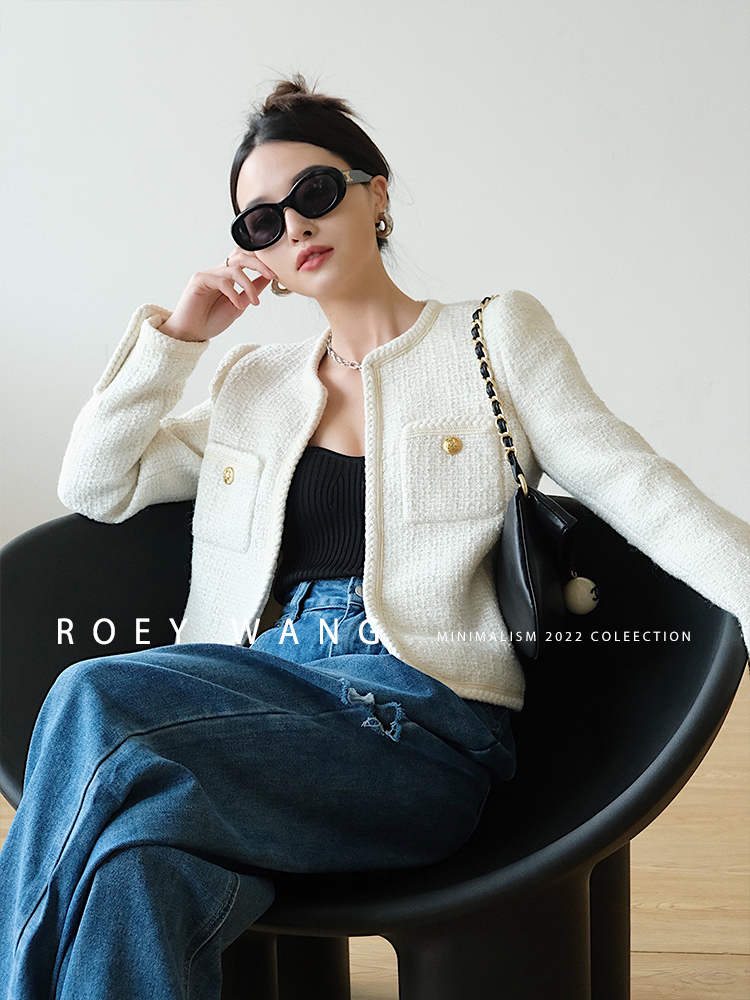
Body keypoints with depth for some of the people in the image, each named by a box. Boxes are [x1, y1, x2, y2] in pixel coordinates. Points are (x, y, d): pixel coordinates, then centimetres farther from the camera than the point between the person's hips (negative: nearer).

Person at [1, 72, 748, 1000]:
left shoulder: (497, 335, 12)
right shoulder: (254, 381, 24)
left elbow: (637, 484, 1)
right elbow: (92, 487, 21)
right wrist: (174, 334, 15)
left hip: (425, 719, -3)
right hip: (262, 679, 4)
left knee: (91, 701, -28)